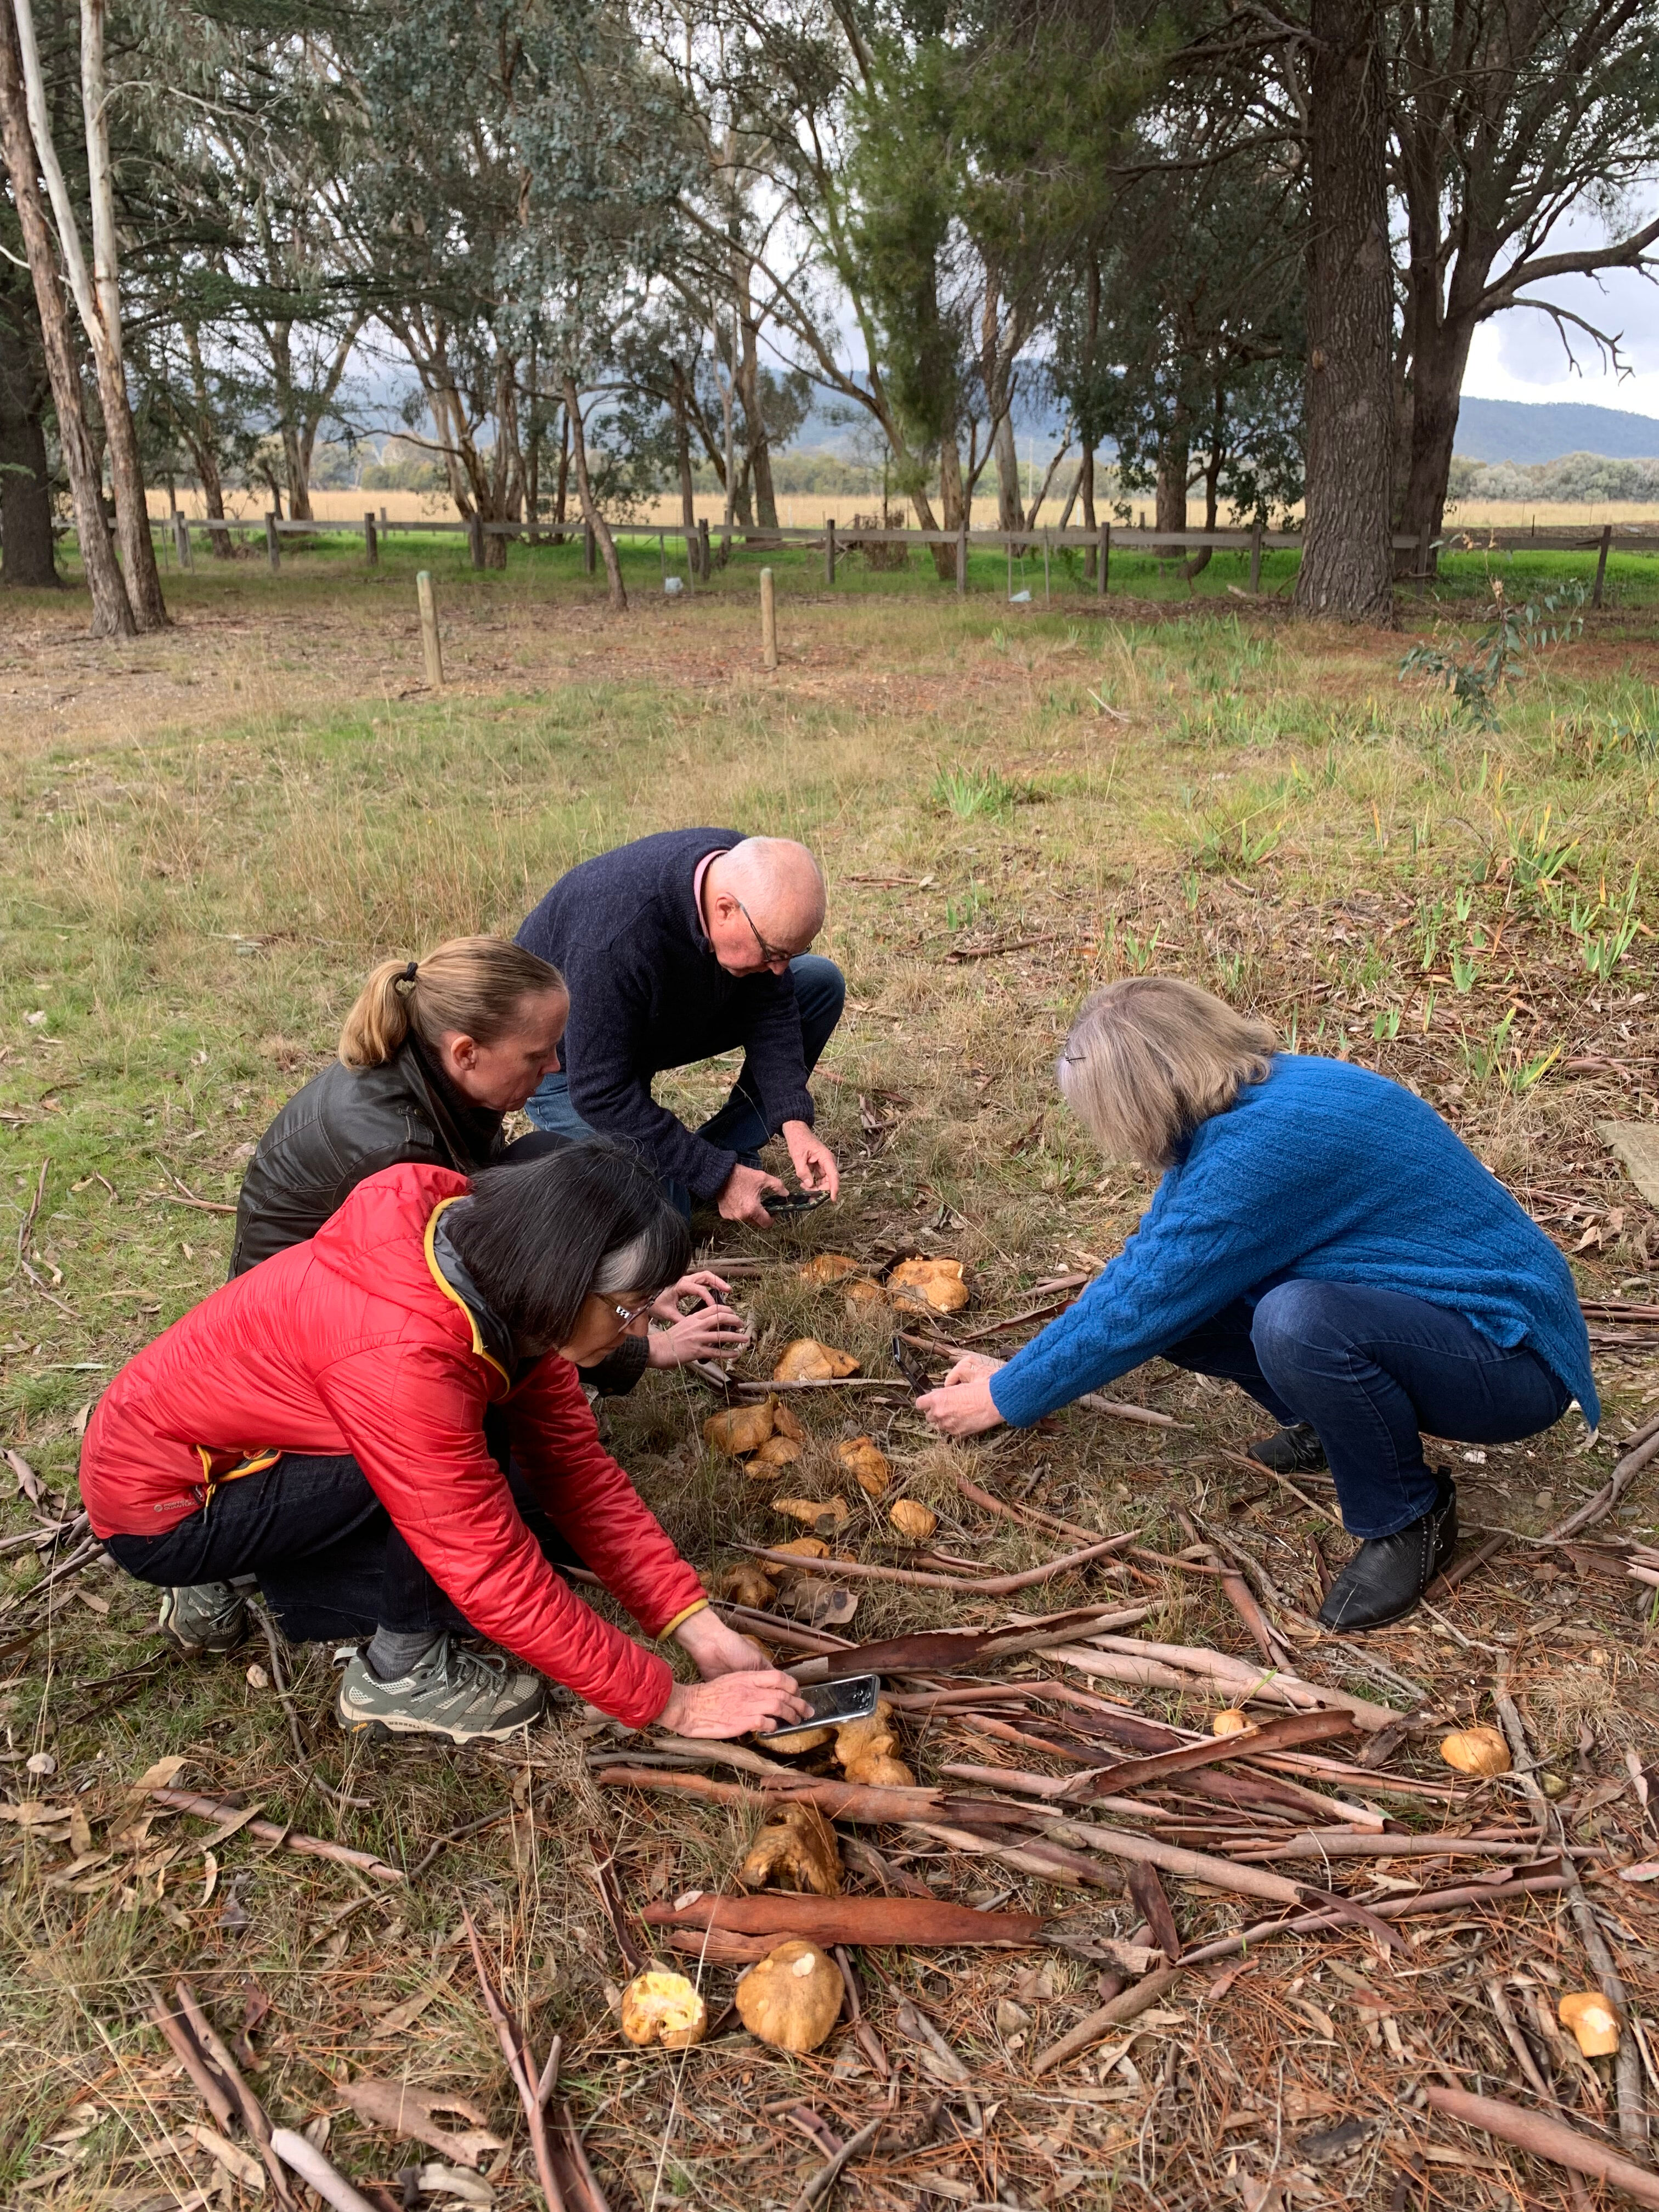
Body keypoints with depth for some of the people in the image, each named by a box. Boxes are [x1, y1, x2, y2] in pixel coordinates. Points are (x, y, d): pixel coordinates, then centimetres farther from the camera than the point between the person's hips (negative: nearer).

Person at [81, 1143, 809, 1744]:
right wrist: (673, 1703, -22)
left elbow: (578, 1463, -8)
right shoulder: (402, 1357, -37)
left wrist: (702, 1630, -13)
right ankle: (402, 1675, -2)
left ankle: (245, 1580, 11)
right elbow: (499, 1582, -31)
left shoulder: (494, 1271, -13)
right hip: (157, 1505, -8)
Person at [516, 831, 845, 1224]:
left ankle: (728, 1149, 0)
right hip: (571, 1056, -6)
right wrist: (717, 1177, -32)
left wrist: (794, 1122, -21)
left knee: (822, 983, -5)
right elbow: (601, 1092, -34)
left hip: (667, 1016, 7)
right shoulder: (614, 940, -42)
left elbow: (769, 1007, -10)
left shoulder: (750, 873, -21)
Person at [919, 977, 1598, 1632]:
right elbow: (1140, 1271, 7)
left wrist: (1007, 1398, -8)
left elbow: (1137, 1308, -22)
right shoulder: (1246, 1103, -1)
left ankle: (1408, 1518, -9)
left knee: (1296, 1322, -37)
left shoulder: (1269, 1141, -30)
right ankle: (1345, 1423, 11)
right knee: (1164, 1292, -5)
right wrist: (1017, 1369, 7)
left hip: (1509, 1357, -8)